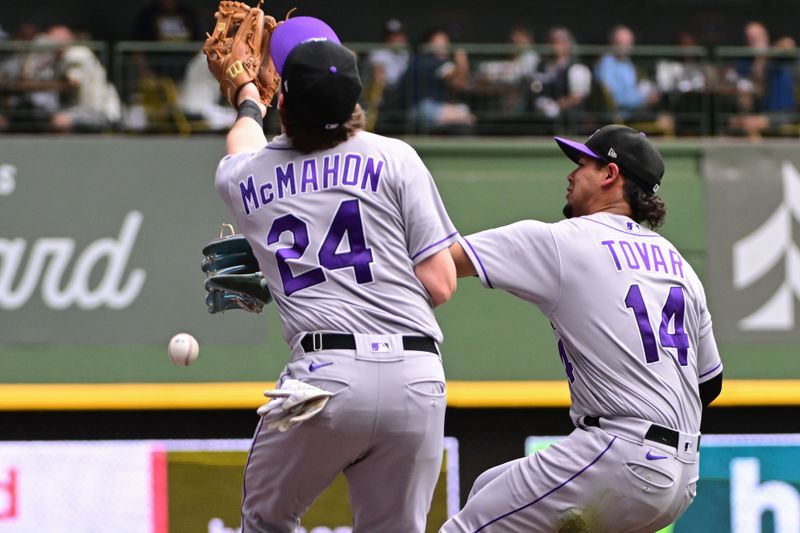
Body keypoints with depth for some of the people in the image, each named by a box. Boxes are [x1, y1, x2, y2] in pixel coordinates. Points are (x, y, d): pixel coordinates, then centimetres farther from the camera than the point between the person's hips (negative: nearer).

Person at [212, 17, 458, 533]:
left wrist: (248, 98, 63)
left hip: (326, 374, 0)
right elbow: (440, 284, 4)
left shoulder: (242, 178, 14)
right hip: (418, 382, 0)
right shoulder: (394, 157, 6)